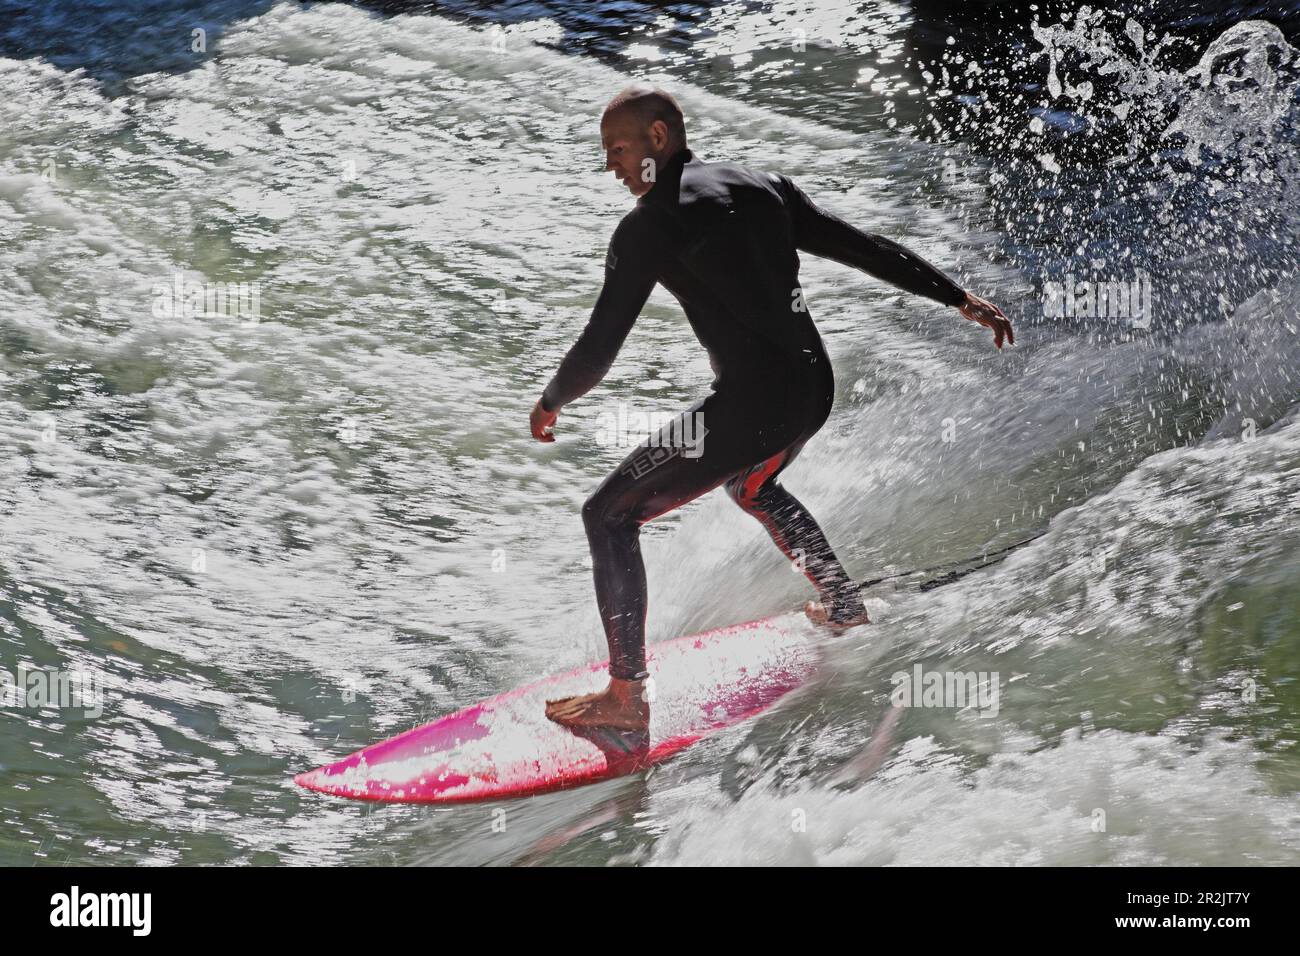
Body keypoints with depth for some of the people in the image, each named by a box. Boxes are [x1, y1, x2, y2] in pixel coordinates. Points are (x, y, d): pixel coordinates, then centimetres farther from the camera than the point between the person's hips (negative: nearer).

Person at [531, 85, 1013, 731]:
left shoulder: (649, 223, -8)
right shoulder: (763, 186, 12)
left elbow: (600, 347, -8)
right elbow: (866, 249, 15)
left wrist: (550, 403, 10)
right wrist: (960, 298, 24)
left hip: (751, 406, -8)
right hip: (815, 389, 8)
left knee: (608, 516, 2)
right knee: (752, 488, 40)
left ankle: (627, 698, -1)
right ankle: (845, 610, 49)